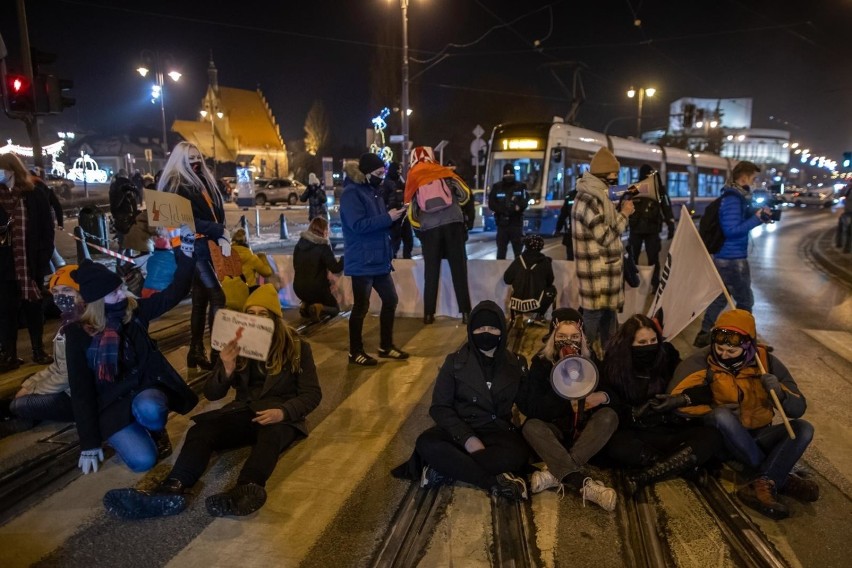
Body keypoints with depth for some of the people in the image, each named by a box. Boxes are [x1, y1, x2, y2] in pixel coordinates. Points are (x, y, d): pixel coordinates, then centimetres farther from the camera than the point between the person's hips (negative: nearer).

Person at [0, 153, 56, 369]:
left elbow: (47, 228, -2)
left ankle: (39, 350, 22)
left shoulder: (35, 193, -1)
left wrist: (44, 257, -10)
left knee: (33, 306, 11)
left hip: (31, 262, -1)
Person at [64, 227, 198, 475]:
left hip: (145, 389, 2)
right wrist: (90, 443, -9)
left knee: (150, 410, -37)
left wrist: (186, 253, -20)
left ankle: (157, 430, 1)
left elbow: (174, 294, -7)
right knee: (143, 460, -24)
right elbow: (81, 392, -8)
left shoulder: (134, 311, -4)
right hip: (112, 405, -2)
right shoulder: (78, 334, -10)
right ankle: (133, 431, 12)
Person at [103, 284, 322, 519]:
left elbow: (312, 394, -4)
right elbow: (211, 394, 5)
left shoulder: (297, 347, 0)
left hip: (281, 417, -3)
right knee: (200, 430, -25)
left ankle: (246, 491, -66)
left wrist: (283, 411, -24)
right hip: (245, 412, 4)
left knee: (270, 435, -39)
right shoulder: (236, 344, 8)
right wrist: (226, 369, -17)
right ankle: (173, 490, -51)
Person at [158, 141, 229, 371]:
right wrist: (220, 232, -14)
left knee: (201, 299, 11)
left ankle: (196, 351, 18)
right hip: (194, 247, -8)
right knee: (217, 297, -14)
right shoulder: (175, 185, -7)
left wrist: (222, 236, -5)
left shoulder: (204, 180, 17)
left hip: (209, 245, 8)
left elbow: (218, 212, 12)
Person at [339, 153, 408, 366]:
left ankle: (386, 346, 25)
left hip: (378, 259, 9)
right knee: (361, 306, 0)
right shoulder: (351, 193, -13)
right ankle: (355, 351, 13)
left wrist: (395, 215, 5)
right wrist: (388, 217, -21)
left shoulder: (371, 191, 14)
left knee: (390, 300, 12)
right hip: (362, 261, -9)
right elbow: (358, 225, -23)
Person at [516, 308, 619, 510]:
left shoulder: (591, 359, 0)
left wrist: (603, 396, -19)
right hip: (555, 431, -1)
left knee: (609, 416, -26)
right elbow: (531, 408, -17)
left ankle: (556, 473, -34)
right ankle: (585, 483, -45)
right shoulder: (541, 363, -7)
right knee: (531, 427, -30)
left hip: (585, 430, 2)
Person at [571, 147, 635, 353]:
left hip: (605, 269, 10)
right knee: (594, 313, 1)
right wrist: (624, 214, -13)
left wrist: (622, 212, 7)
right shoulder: (589, 201, -22)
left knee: (607, 312, 20)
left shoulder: (596, 196, 11)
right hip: (597, 272, -10)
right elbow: (606, 237, -20)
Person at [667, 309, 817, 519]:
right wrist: (711, 413, -33)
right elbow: (677, 399, -17)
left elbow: (798, 408, -6)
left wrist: (779, 392, -26)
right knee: (722, 415, -34)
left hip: (757, 438, 3)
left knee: (803, 428, -19)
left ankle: (761, 485, -33)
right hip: (722, 438, -3)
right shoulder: (703, 362, -14)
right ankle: (781, 480, -22)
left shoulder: (767, 362, -7)